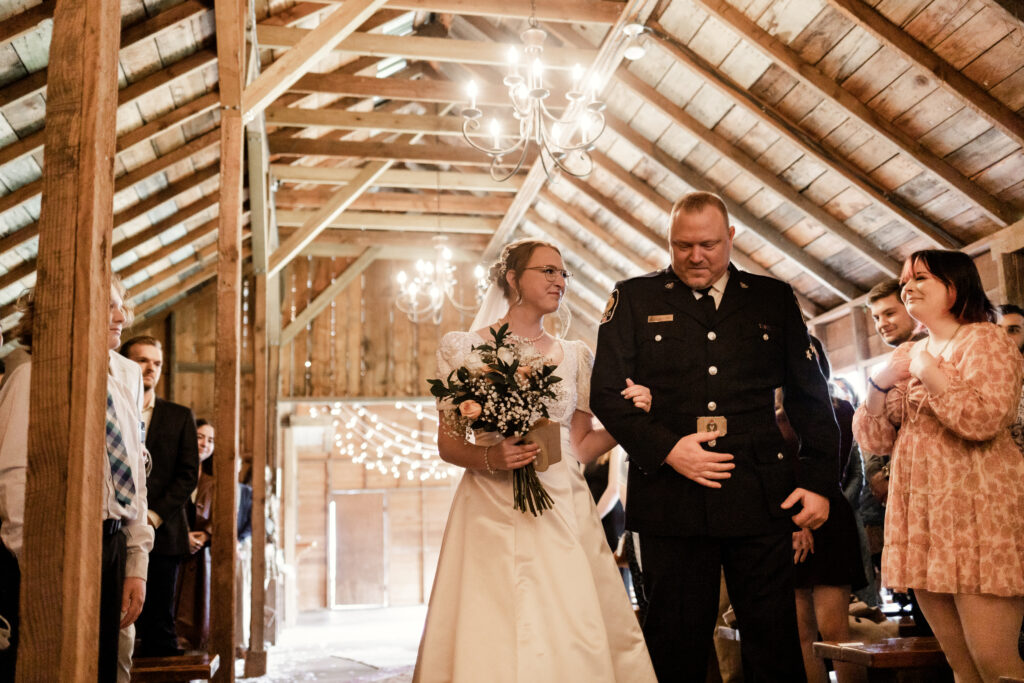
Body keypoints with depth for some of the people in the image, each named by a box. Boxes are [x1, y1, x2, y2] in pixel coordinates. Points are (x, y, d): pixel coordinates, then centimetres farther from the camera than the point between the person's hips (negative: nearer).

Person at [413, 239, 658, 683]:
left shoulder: (574, 356, 13)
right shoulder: (465, 348, 3)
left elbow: (580, 446, 14)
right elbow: (447, 444, 3)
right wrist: (489, 459, -16)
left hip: (564, 516, 3)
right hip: (492, 518, -3)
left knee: (576, 641, -1)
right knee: (493, 640, -4)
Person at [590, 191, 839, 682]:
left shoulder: (775, 300, 12)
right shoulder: (634, 299, 8)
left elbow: (810, 398, 13)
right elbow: (606, 393, 2)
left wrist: (819, 481, 4)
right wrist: (665, 448, -10)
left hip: (761, 498, 1)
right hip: (671, 499, -1)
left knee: (774, 643, 5)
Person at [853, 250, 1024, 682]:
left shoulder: (985, 340, -2)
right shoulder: (906, 356, 16)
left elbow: (986, 419, -19)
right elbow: (874, 439, 11)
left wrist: (929, 372, -11)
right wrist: (878, 386, -4)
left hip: (978, 510, -6)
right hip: (920, 513, 6)